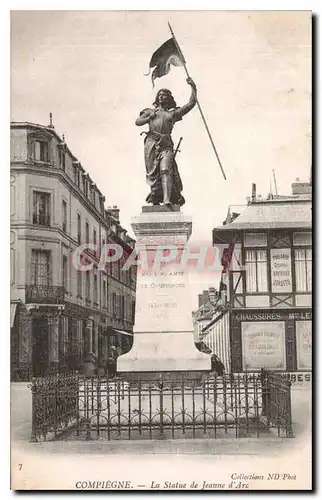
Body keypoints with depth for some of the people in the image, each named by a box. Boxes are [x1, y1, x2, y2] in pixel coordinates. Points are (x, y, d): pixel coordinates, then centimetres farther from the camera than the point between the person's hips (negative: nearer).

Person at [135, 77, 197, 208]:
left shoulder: (174, 113, 23)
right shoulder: (151, 111, 27)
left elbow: (191, 103, 20)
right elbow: (137, 122, 17)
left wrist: (193, 87, 16)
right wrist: (149, 118, 4)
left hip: (166, 144, -2)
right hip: (151, 143, 2)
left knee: (165, 170, -18)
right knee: (152, 172, -6)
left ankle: (167, 200, -28)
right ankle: (155, 195, 3)